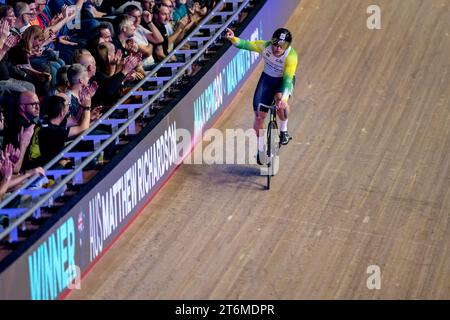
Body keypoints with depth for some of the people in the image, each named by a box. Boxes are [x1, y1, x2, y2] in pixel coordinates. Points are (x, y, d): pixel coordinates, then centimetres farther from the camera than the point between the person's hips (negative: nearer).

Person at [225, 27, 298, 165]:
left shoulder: (291, 56, -32)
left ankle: (283, 130, -5)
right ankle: (260, 149, 20)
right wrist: (233, 39, -44)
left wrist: (282, 98, -51)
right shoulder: (265, 46, -24)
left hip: (284, 81, -3)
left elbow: (288, 79, -38)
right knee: (259, 115, -3)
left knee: (280, 101, -36)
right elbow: (246, 44, -23)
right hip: (267, 78, 3)